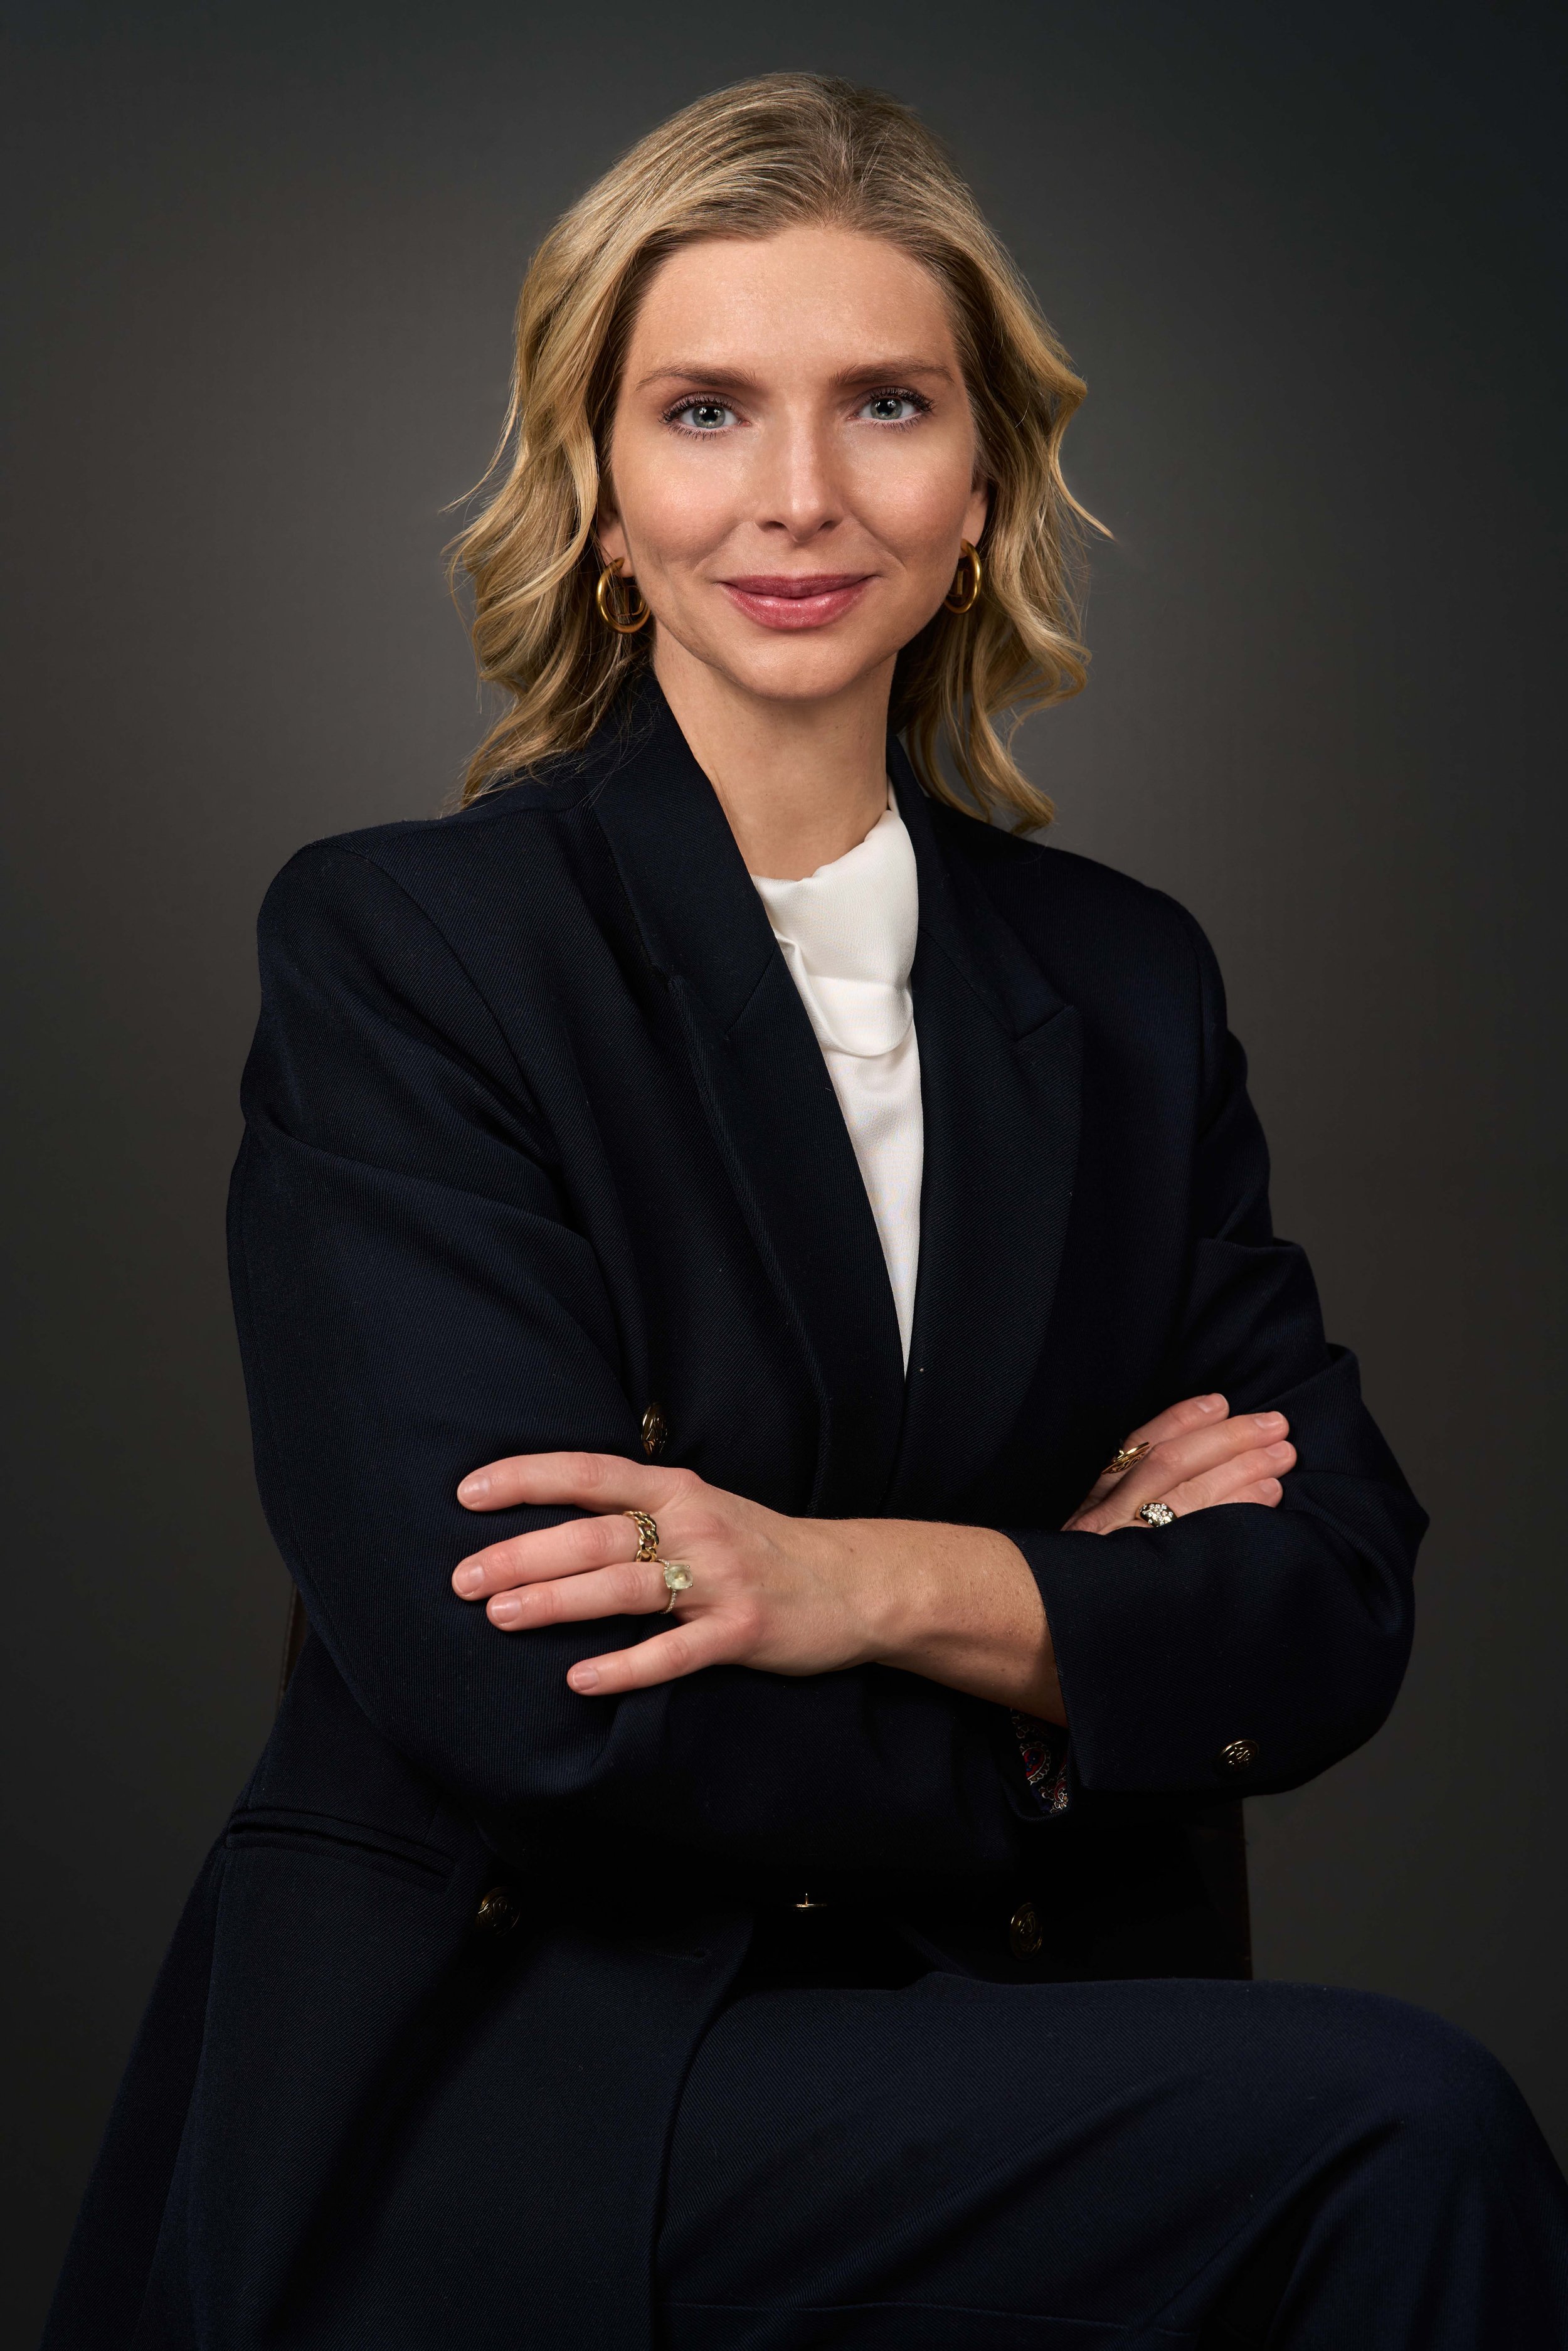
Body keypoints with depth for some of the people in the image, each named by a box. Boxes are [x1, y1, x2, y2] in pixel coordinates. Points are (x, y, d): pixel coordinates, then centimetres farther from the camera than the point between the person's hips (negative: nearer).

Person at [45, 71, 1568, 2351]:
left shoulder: (1128, 986, 9)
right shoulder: (395, 947, -5)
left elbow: (1338, 1601, 1)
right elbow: (519, 1694, -15)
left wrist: (885, 1583, -17)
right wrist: (1082, 1599, -5)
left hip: (1016, 2058, 5)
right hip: (506, 2071, -4)